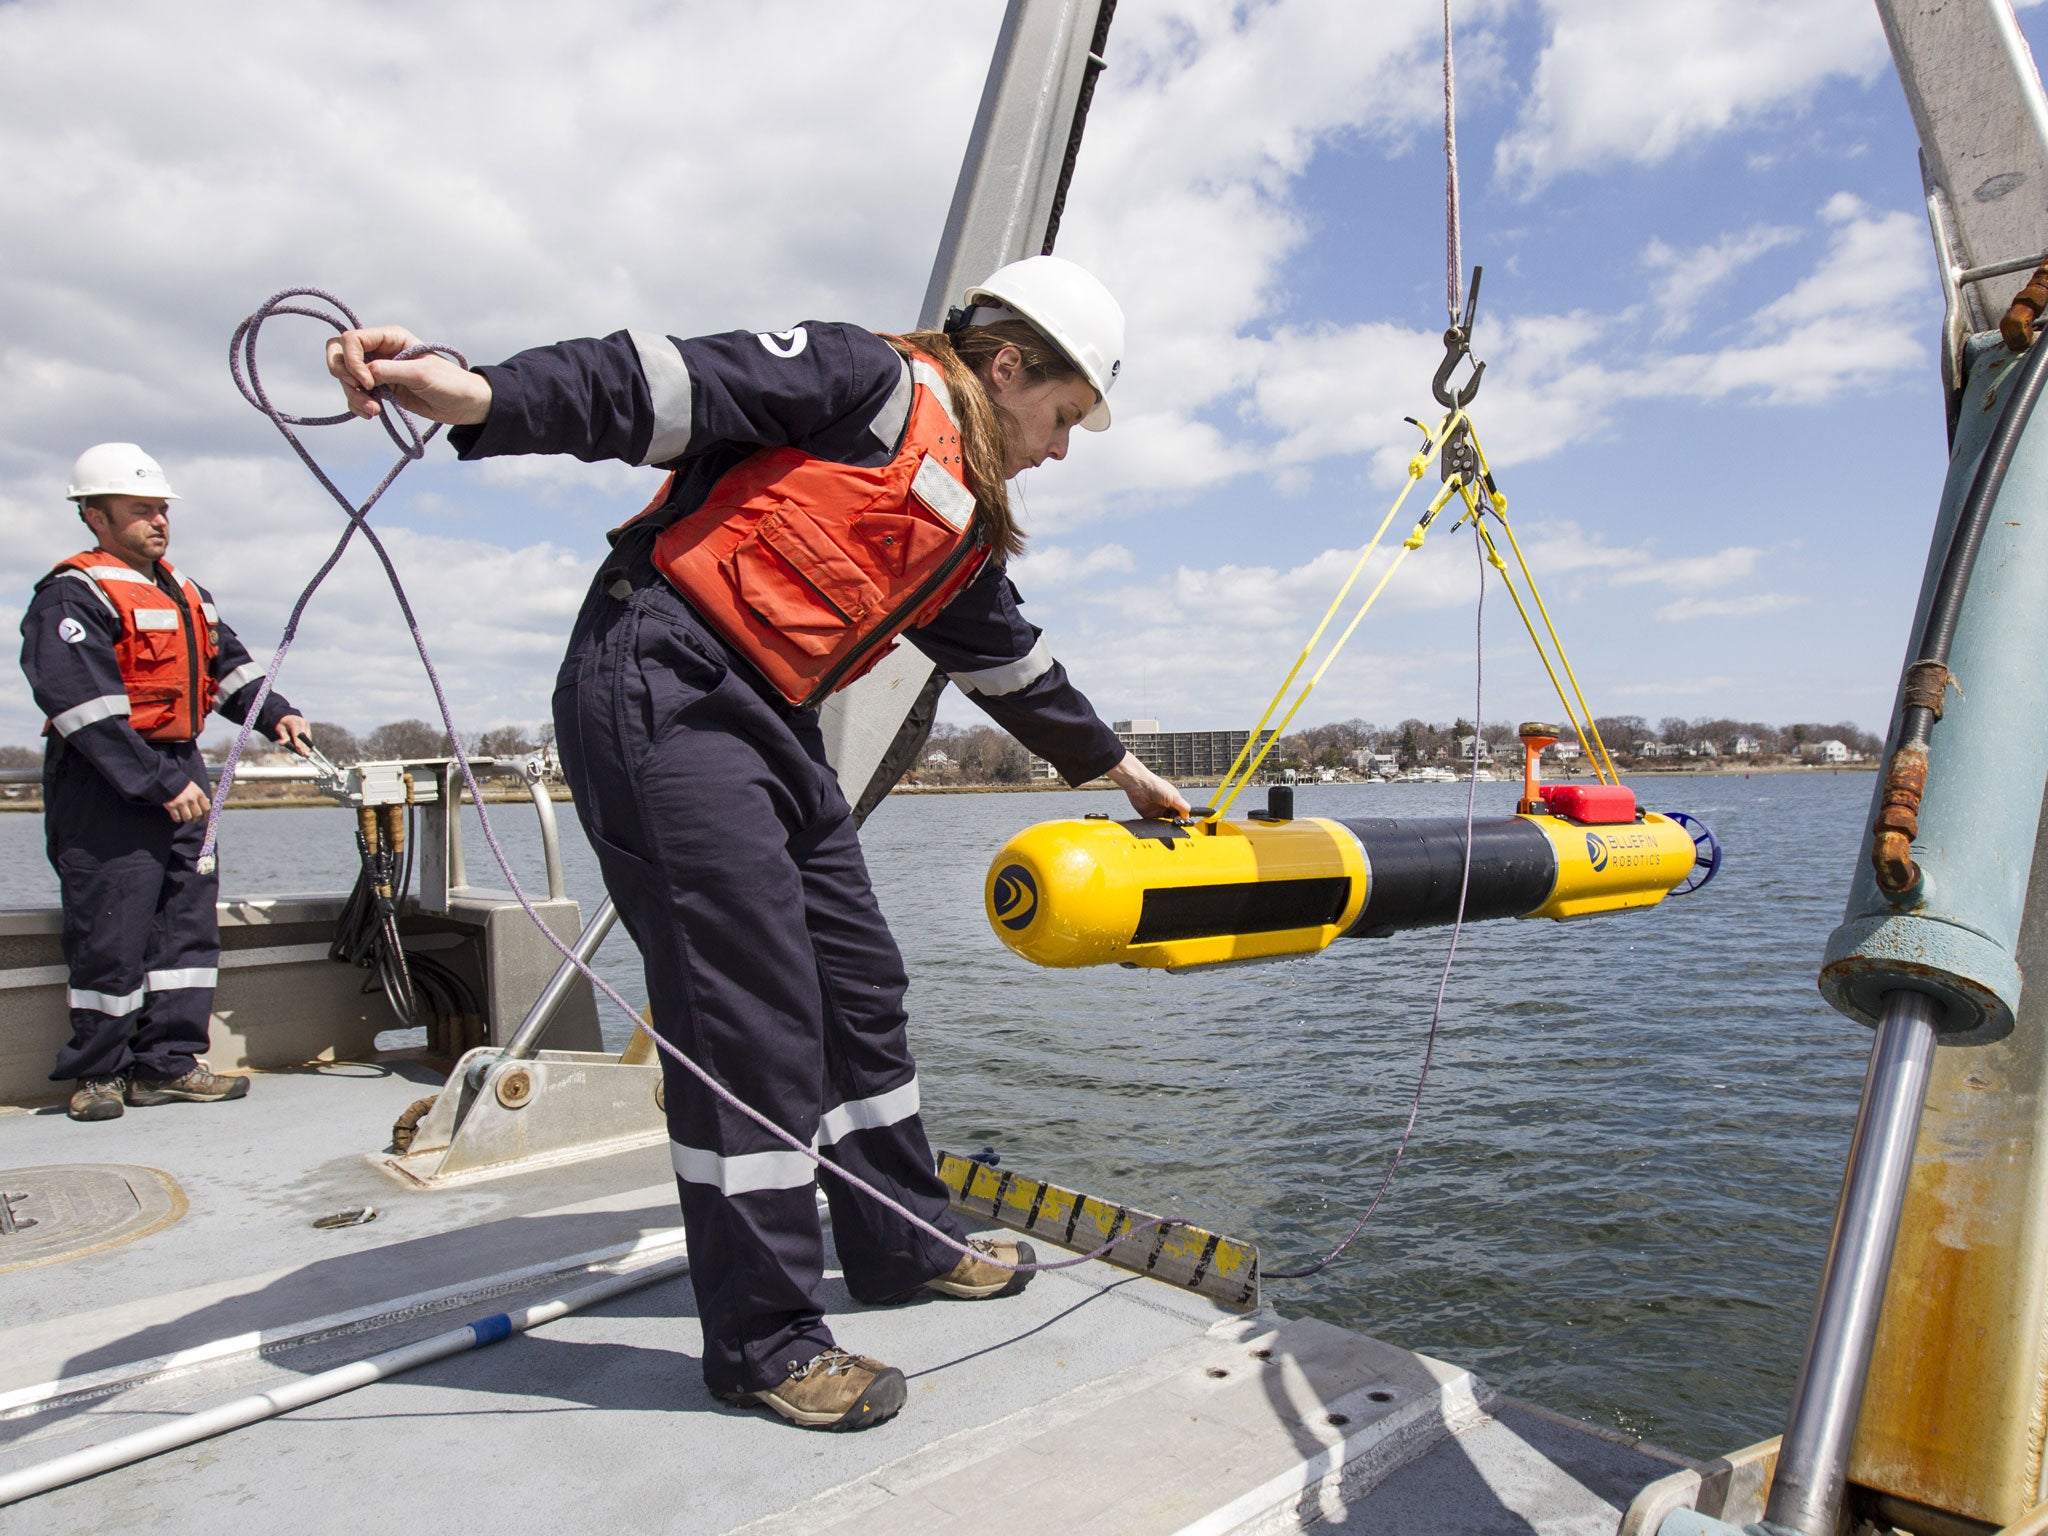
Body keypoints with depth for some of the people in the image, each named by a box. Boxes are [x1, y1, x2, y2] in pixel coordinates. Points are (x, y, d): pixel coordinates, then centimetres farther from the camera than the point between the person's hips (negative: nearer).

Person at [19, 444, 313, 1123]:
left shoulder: (184, 592, 17)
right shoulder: (73, 597, -10)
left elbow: (228, 663, 24)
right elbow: (89, 709, -19)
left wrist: (274, 713, 5)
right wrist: (161, 782, -21)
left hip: (180, 773, 8)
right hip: (106, 787, -8)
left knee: (189, 921, 8)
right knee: (111, 937, -2)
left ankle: (165, 1064, 16)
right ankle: (97, 1072, 14)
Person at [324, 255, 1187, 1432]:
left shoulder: (964, 525, 22)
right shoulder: (872, 384, -3)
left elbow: (1014, 665, 33)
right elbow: (667, 389, -14)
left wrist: (1123, 769, 44)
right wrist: (473, 394, -29)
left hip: (770, 722, 10)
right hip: (660, 688, -9)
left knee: (860, 984, 13)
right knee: (752, 1016, -9)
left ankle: (903, 1244, 31)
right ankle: (764, 1341, 6)